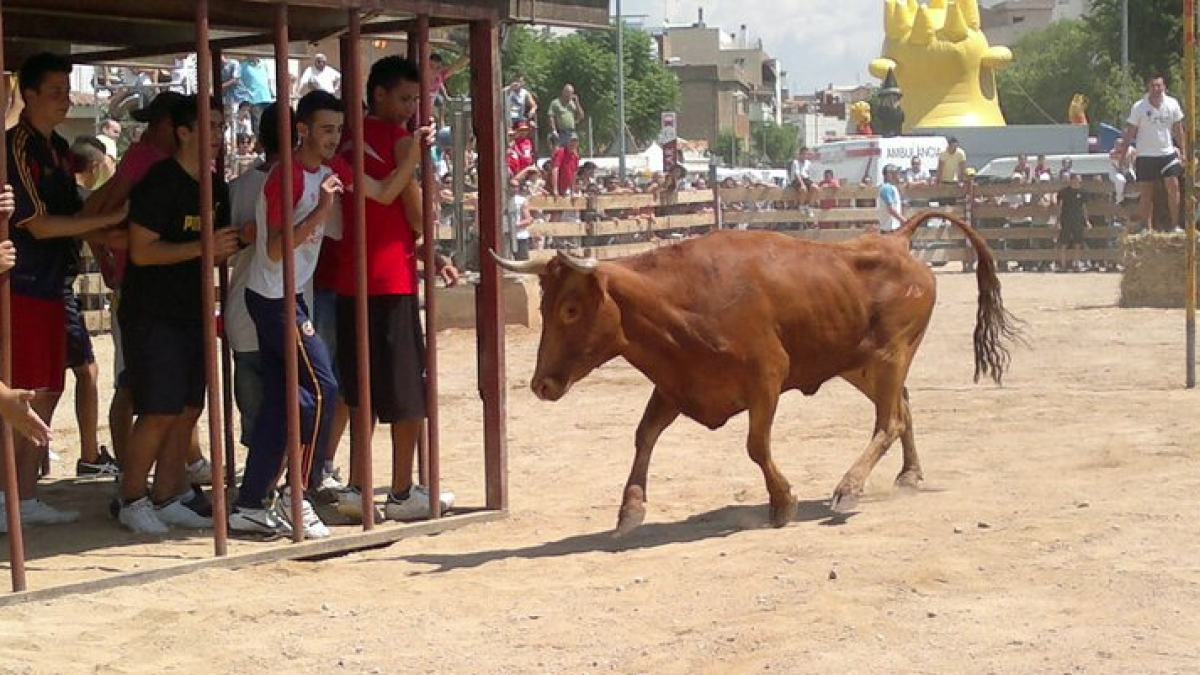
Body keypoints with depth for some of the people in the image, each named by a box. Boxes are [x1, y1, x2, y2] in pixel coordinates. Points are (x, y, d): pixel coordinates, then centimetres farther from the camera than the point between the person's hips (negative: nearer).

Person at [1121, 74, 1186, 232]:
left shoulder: (1172, 104, -1)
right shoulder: (1138, 107, -7)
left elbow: (1178, 130, 7)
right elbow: (1130, 133, -2)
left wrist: (1183, 152, 5)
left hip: (1168, 153, 2)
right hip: (1145, 155, -2)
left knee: (1173, 186, -9)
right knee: (1147, 193, 3)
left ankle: (1174, 225, -1)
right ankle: (1147, 228, 8)